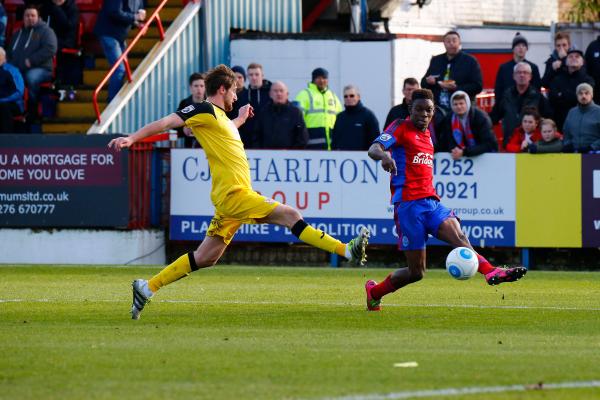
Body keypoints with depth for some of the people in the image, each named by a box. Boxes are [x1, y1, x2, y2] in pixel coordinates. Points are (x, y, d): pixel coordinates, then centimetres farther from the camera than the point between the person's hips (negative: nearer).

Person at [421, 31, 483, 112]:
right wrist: (428, 81, -4)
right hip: (438, 109, 4)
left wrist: (456, 88, -18)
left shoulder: (470, 61, 2)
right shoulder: (436, 60, 17)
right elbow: (423, 84, 22)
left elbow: (478, 86, -5)